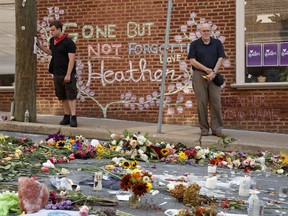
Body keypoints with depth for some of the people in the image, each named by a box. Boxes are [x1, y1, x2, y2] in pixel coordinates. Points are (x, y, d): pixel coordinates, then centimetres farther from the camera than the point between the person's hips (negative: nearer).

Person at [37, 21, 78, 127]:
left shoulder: (68, 42, -13)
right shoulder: (52, 40, 9)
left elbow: (71, 59, -16)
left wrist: (68, 75, -21)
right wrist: (41, 46, 13)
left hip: (68, 74, -7)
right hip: (57, 74, 7)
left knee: (71, 96, -8)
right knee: (62, 97, 11)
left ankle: (73, 117, -10)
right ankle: (66, 116, 18)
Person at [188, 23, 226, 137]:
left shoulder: (217, 43, 10)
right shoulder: (194, 44, 6)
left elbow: (220, 58, 4)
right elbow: (192, 61, -2)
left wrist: (214, 72, -10)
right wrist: (207, 69, -8)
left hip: (214, 76, 1)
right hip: (199, 75, -1)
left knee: (216, 102, -3)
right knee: (202, 102, -1)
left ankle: (216, 129, 0)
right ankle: (204, 129, 6)